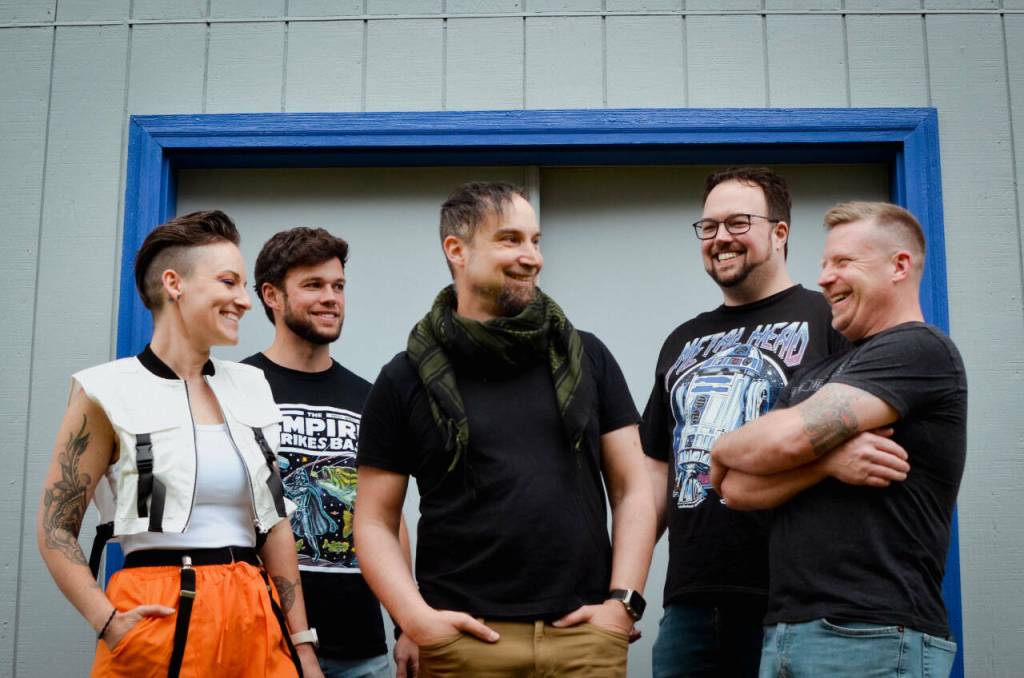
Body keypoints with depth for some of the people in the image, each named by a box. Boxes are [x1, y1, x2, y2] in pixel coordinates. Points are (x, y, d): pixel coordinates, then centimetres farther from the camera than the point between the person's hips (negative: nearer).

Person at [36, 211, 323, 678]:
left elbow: (275, 523, 11)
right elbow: (55, 528, -3)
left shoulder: (250, 388, 9)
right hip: (161, 621, -5)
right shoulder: (108, 393, -6)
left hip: (256, 619, 5)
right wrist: (108, 623, -16)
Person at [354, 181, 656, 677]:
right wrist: (417, 618, -10)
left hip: (585, 634, 2)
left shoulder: (586, 358, 8)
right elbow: (375, 523, 3)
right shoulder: (406, 379, 3)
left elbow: (632, 490, 8)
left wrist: (623, 601, -2)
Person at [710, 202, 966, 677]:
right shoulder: (817, 377, 18)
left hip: (872, 639, -7)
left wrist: (723, 450, 4)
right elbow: (738, 489, 5)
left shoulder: (918, 349, -6)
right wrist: (826, 457, -13)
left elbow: (788, 439, -17)